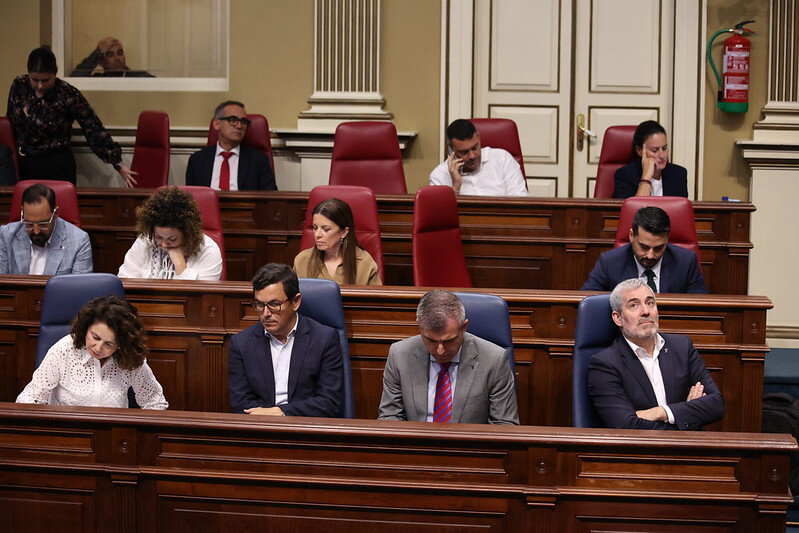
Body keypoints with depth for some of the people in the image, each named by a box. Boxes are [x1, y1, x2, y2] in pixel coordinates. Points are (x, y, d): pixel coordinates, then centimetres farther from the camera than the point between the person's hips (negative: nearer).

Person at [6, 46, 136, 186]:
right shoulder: (19, 86, -3)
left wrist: (119, 165, -17)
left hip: (57, 164, -4)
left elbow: (94, 129, -15)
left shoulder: (68, 95, -15)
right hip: (23, 162, 4)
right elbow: (9, 123, 11)